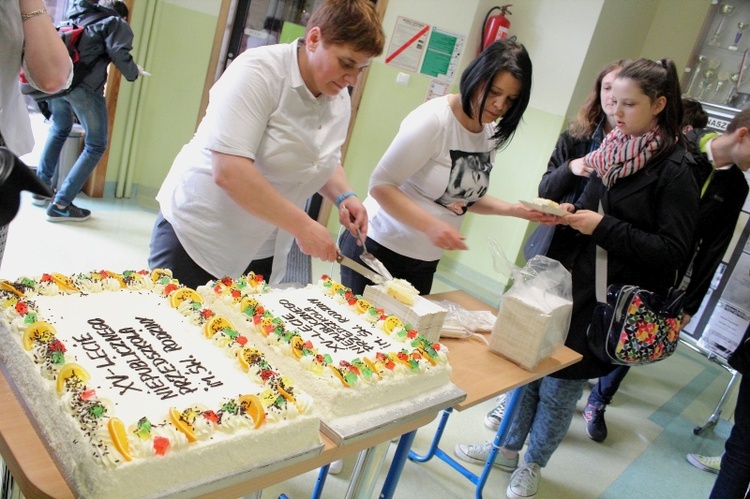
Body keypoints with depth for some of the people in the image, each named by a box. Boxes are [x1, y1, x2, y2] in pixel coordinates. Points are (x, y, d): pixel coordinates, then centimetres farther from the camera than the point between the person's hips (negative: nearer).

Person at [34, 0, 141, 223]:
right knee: (95, 146, 5)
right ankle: (60, 205, -2)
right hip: (85, 87, -7)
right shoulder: (116, 24, 9)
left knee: (59, 130, 30)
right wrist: (134, 73, 9)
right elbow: (119, 55, -8)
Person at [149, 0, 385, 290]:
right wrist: (302, 226, -26)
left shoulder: (339, 100, 2)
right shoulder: (259, 71, -19)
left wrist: (343, 196, -3)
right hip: (197, 236, -6)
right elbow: (228, 172, -28)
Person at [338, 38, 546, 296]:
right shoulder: (433, 119, -19)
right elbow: (380, 185, -20)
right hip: (379, 248, -6)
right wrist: (431, 225, -31)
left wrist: (514, 209, 0)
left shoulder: (492, 133, 3)